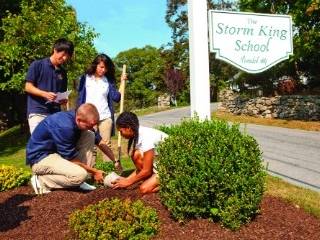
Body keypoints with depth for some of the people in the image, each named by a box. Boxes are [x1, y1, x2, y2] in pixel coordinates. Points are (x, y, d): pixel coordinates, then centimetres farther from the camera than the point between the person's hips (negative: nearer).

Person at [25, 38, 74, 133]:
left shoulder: (63, 72, 15)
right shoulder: (37, 65, 0)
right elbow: (28, 87, -3)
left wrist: (63, 100, -3)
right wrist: (45, 94, -18)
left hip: (55, 113, 4)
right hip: (37, 112, -4)